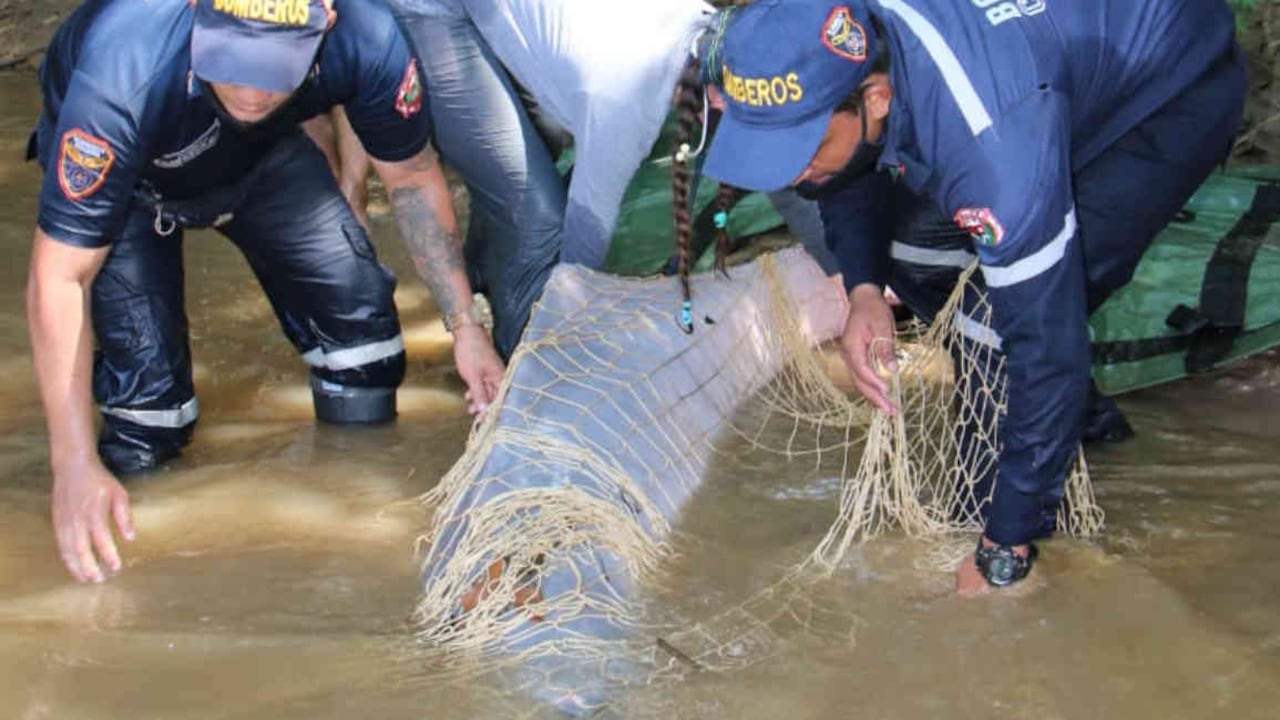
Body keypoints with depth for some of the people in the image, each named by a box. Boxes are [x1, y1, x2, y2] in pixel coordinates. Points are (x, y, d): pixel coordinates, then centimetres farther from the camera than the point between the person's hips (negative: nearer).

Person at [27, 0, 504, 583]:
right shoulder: (124, 77, -44)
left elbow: (412, 175, -12)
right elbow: (59, 278, -36)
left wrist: (464, 325, -16)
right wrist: (74, 466, -38)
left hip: (263, 153, 3)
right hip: (113, 166, -3)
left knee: (363, 328, -8)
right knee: (146, 404, -14)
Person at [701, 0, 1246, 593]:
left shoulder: (989, 142, -44)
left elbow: (1047, 339, -37)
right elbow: (843, 180, 1)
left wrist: (1004, 551, -29)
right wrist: (863, 288, -19)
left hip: (1179, 93, -7)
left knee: (1038, 311, -23)